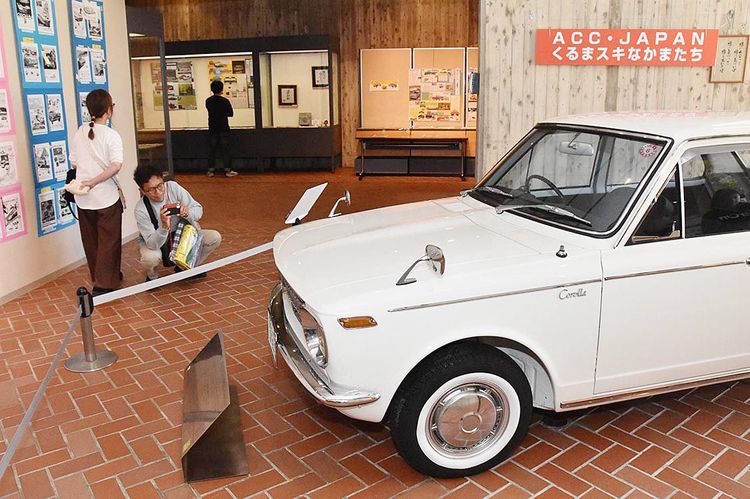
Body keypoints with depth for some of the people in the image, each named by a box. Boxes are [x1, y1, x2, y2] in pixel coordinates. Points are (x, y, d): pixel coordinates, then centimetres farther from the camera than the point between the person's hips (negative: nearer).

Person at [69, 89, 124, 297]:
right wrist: (94, 181, -19)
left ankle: (104, 276, 32)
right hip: (106, 197, -5)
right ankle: (103, 285, 2)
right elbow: (116, 166, -24)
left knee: (91, 240, 17)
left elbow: (74, 163, 9)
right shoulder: (111, 135, -11)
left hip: (83, 199, 5)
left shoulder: (80, 132, 3)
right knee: (109, 241, 4)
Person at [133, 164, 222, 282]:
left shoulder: (173, 187, -19)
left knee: (215, 237, -17)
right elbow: (153, 245, -30)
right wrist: (164, 226, -48)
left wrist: (188, 213, -36)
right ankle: (153, 276, 2)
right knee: (150, 258, -38)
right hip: (156, 243, -3)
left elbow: (198, 209, -12)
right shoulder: (141, 210, -26)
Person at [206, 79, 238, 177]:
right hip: (224, 129, -2)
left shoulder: (208, 101, -2)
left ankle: (211, 170, 9)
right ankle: (227, 170, 3)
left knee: (212, 149, 8)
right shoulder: (225, 101, -11)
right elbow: (231, 113, -2)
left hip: (212, 129, 3)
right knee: (225, 149, 3)